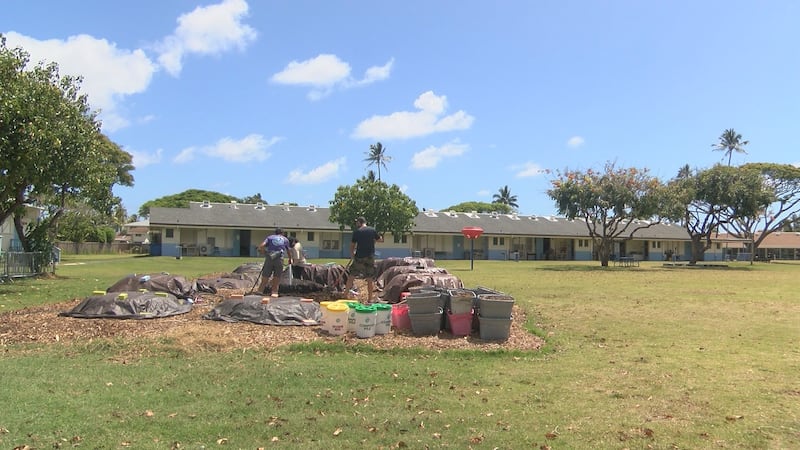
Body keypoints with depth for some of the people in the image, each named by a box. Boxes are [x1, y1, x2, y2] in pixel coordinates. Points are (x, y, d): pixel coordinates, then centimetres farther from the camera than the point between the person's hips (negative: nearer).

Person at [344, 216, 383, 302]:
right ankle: (370, 299, 9)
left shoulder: (357, 232, -3)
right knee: (370, 279, 6)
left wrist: (352, 255, 15)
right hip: (370, 257, 2)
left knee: (351, 276, 8)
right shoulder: (372, 230, 3)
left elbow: (352, 245, 1)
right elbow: (380, 239, 12)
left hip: (359, 257, -2)